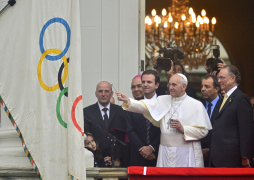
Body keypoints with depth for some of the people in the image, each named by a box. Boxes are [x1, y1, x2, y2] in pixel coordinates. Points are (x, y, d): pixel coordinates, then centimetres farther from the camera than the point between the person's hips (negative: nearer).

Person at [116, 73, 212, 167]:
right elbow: (143, 106, -3)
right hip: (165, 152, 3)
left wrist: (183, 129, -14)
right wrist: (128, 101, -19)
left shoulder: (196, 105, -1)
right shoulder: (163, 101, 9)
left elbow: (203, 131, -3)